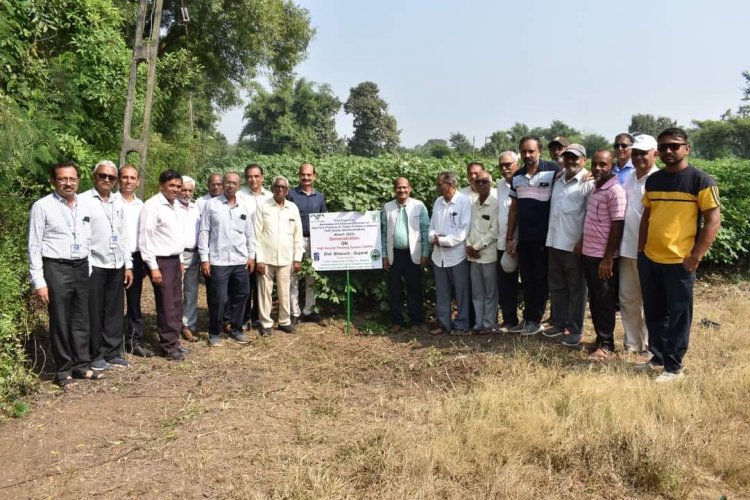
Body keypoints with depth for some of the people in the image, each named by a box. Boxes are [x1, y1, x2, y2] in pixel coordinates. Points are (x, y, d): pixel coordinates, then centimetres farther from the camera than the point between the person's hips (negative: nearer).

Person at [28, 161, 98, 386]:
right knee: (60, 322, 4)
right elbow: (34, 246, -7)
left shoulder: (84, 206, 9)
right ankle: (63, 370, 17)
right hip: (56, 269, -5)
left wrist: (89, 270, 10)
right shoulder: (42, 206, -6)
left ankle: (81, 365, 24)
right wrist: (39, 281, -11)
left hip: (81, 268, 5)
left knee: (81, 320, 12)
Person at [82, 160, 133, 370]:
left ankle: (112, 352, 21)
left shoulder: (118, 202, 13)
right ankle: (95, 355, 17)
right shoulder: (84, 200, -6)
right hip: (94, 266, -5)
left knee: (114, 312, 10)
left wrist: (128, 265, 10)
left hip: (116, 266, 5)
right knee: (94, 313, 4)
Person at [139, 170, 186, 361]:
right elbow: (145, 238, -16)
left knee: (176, 304, 12)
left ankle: (174, 342, 22)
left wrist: (180, 261, 17)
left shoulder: (174, 206, 12)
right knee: (166, 306, -2)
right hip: (161, 261, -8)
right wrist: (153, 267, -18)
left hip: (174, 260, 8)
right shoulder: (152, 205, -13)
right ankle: (169, 346, 8)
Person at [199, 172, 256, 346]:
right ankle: (214, 332, 16)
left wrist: (251, 256, 8)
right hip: (218, 261, -3)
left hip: (241, 261, 4)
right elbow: (204, 232, -2)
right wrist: (204, 259, -6)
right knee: (219, 298, 0)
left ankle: (236, 329, 24)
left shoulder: (246, 207, 9)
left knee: (240, 296, 9)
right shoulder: (211, 204, -1)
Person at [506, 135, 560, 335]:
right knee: (526, 280, 11)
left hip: (545, 236, -5)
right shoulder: (517, 177, 9)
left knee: (540, 280, 4)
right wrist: (509, 237, 11)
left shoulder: (553, 170, -7)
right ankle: (528, 318, 21)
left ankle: (534, 320, 14)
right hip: (524, 237, 5)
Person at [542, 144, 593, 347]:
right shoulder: (558, 181, 14)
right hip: (554, 242, 7)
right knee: (556, 287, 14)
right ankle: (559, 324, 25)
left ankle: (575, 329, 12)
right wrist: (549, 238, 12)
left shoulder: (588, 184, -8)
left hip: (574, 245, -7)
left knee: (576, 289, 4)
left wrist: (583, 241, -17)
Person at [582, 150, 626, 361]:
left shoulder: (615, 190, -15)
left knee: (605, 302, 2)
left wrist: (608, 258, -19)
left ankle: (606, 344, 12)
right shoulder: (595, 187, 11)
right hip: (588, 254, 8)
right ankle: (600, 338, 26)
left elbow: (617, 226, -18)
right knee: (594, 301, 14)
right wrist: (582, 244, 16)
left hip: (603, 257, -8)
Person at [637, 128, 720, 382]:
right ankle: (658, 357, 30)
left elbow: (713, 221, -9)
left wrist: (695, 257, -14)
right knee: (653, 314, 15)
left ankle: (673, 366, 16)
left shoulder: (701, 180, -8)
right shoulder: (653, 180, 10)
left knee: (677, 316, 5)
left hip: (679, 262, -5)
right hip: (649, 259, 6)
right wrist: (641, 249, 11)